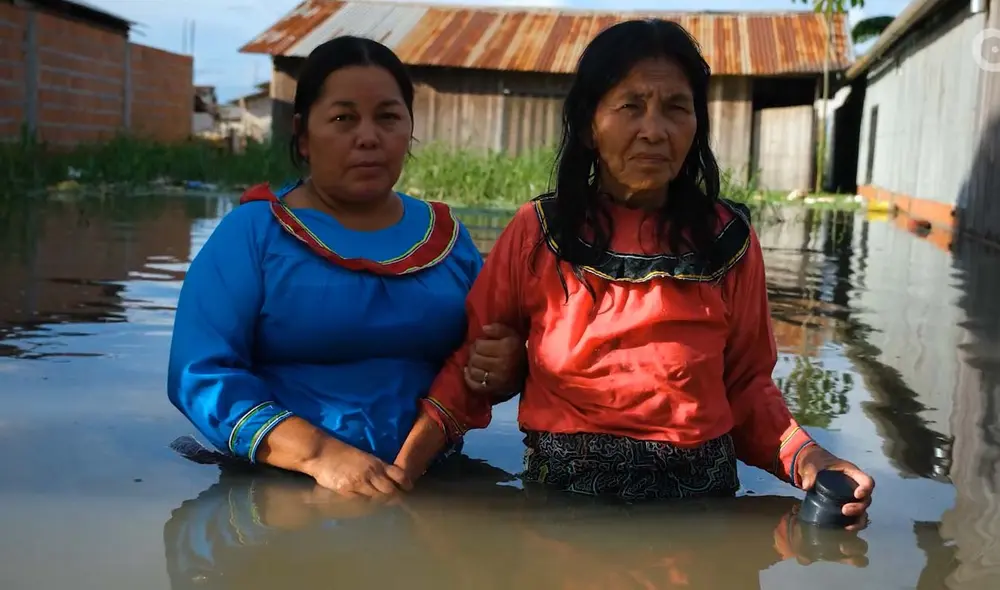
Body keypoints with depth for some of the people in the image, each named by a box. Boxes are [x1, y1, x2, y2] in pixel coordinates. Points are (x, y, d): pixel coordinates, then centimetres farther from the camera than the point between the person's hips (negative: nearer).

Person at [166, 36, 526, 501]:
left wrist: (505, 368, -6)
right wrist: (319, 456, -22)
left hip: (428, 489, 3)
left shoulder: (447, 236, 10)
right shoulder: (254, 231, -1)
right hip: (281, 494, -2)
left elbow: (486, 361, 17)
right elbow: (202, 373, -10)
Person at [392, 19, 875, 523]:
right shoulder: (537, 231, -1)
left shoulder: (728, 239, 0)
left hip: (693, 495, 1)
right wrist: (401, 470, -10)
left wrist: (806, 457, -12)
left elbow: (746, 383, 6)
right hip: (559, 491, 0)